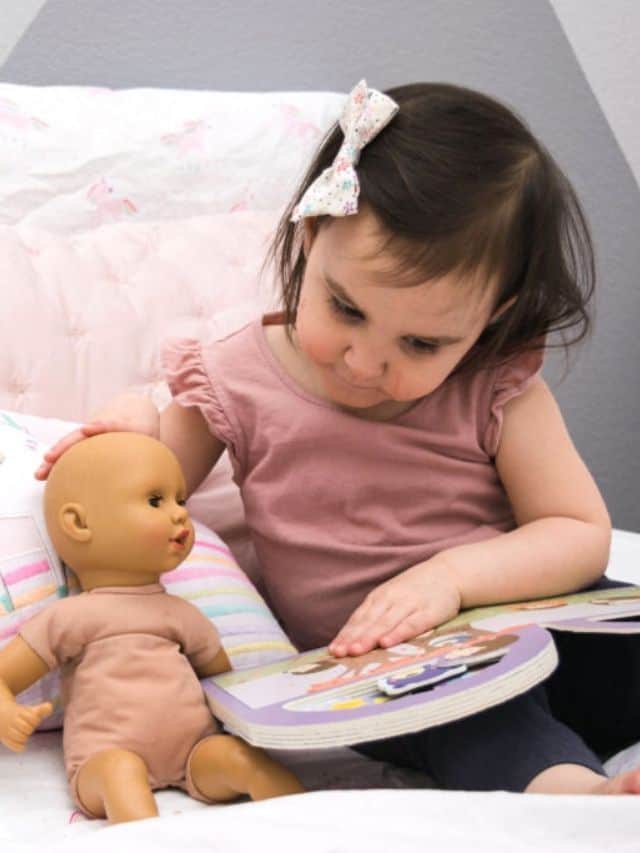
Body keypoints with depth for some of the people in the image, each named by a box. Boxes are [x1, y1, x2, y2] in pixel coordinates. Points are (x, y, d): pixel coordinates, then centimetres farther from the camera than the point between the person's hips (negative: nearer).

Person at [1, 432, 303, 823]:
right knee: (120, 768, -35)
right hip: (106, 761, -5)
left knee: (240, 755, -23)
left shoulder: (182, 615, 19)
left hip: (194, 752, 5)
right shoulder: (73, 617, 4)